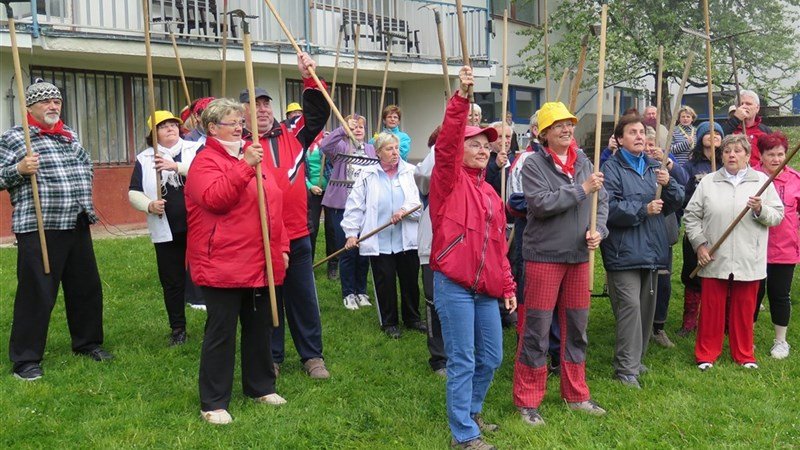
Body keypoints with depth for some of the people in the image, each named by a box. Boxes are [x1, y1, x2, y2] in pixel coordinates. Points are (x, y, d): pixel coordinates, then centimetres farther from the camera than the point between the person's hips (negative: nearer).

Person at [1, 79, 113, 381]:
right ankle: (25, 360, 8)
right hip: (39, 229, -7)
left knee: (87, 288, 14)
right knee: (37, 294, -4)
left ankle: (87, 342, 32)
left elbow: (86, 164, 32)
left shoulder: (70, 136, 16)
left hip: (77, 226, 7)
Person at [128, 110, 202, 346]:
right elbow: (133, 193, 7)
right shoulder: (144, 159, 8)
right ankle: (178, 329, 24)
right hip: (166, 232, 2)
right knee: (172, 282, 11)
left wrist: (177, 166, -24)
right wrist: (149, 206, -12)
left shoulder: (195, 149, 2)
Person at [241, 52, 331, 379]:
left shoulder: (292, 136, 7)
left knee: (304, 297, 13)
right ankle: (272, 357, 26)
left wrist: (310, 80, -8)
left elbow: (318, 115, 3)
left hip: (297, 236, 3)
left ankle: (312, 355, 25)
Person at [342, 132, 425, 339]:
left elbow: (422, 201, -4)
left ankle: (412, 318, 30)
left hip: (407, 240, 1)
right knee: (385, 283, 6)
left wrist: (405, 210, -20)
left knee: (410, 281, 11)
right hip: (379, 242, -1)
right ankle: (389, 322, 21)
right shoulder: (367, 175, 2)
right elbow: (355, 205, 2)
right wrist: (351, 232, -4)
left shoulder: (410, 172, 3)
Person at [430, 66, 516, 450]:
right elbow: (445, 144, -22)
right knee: (462, 361, -2)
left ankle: (470, 412, 36)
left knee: (490, 358, 14)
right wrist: (461, 98, -31)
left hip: (486, 288, 7)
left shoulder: (490, 194, 17)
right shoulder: (450, 179, -2)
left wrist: (507, 286, 16)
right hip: (453, 285, -7)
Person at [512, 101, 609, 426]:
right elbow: (541, 204, -20)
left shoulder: (583, 162, 9)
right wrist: (582, 189, -18)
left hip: (579, 256, 6)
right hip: (544, 256, -6)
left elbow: (602, 201, 11)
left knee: (577, 327, 14)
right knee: (536, 330, -1)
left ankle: (576, 394, 29)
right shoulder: (534, 164, -8)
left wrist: (598, 230, -7)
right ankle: (527, 401, 12)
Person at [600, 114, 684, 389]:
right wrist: (643, 210, -16)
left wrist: (668, 184, -6)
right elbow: (608, 208, -19)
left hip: (652, 250, 8)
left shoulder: (654, 167, 17)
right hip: (624, 252, -7)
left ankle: (636, 360, 27)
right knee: (630, 307, -13)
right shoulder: (612, 168, -6)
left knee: (647, 307, 13)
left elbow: (676, 202, 13)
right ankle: (626, 369, -8)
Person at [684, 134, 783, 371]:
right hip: (714, 260, 0)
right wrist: (700, 244, -3)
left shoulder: (762, 181, 6)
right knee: (711, 309, 5)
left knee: (744, 310, 9)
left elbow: (777, 216, 4)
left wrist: (760, 210, -15)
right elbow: (691, 215, 5)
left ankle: (744, 355, 24)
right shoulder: (708, 182, 6)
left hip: (749, 261, 0)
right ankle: (706, 354, 17)